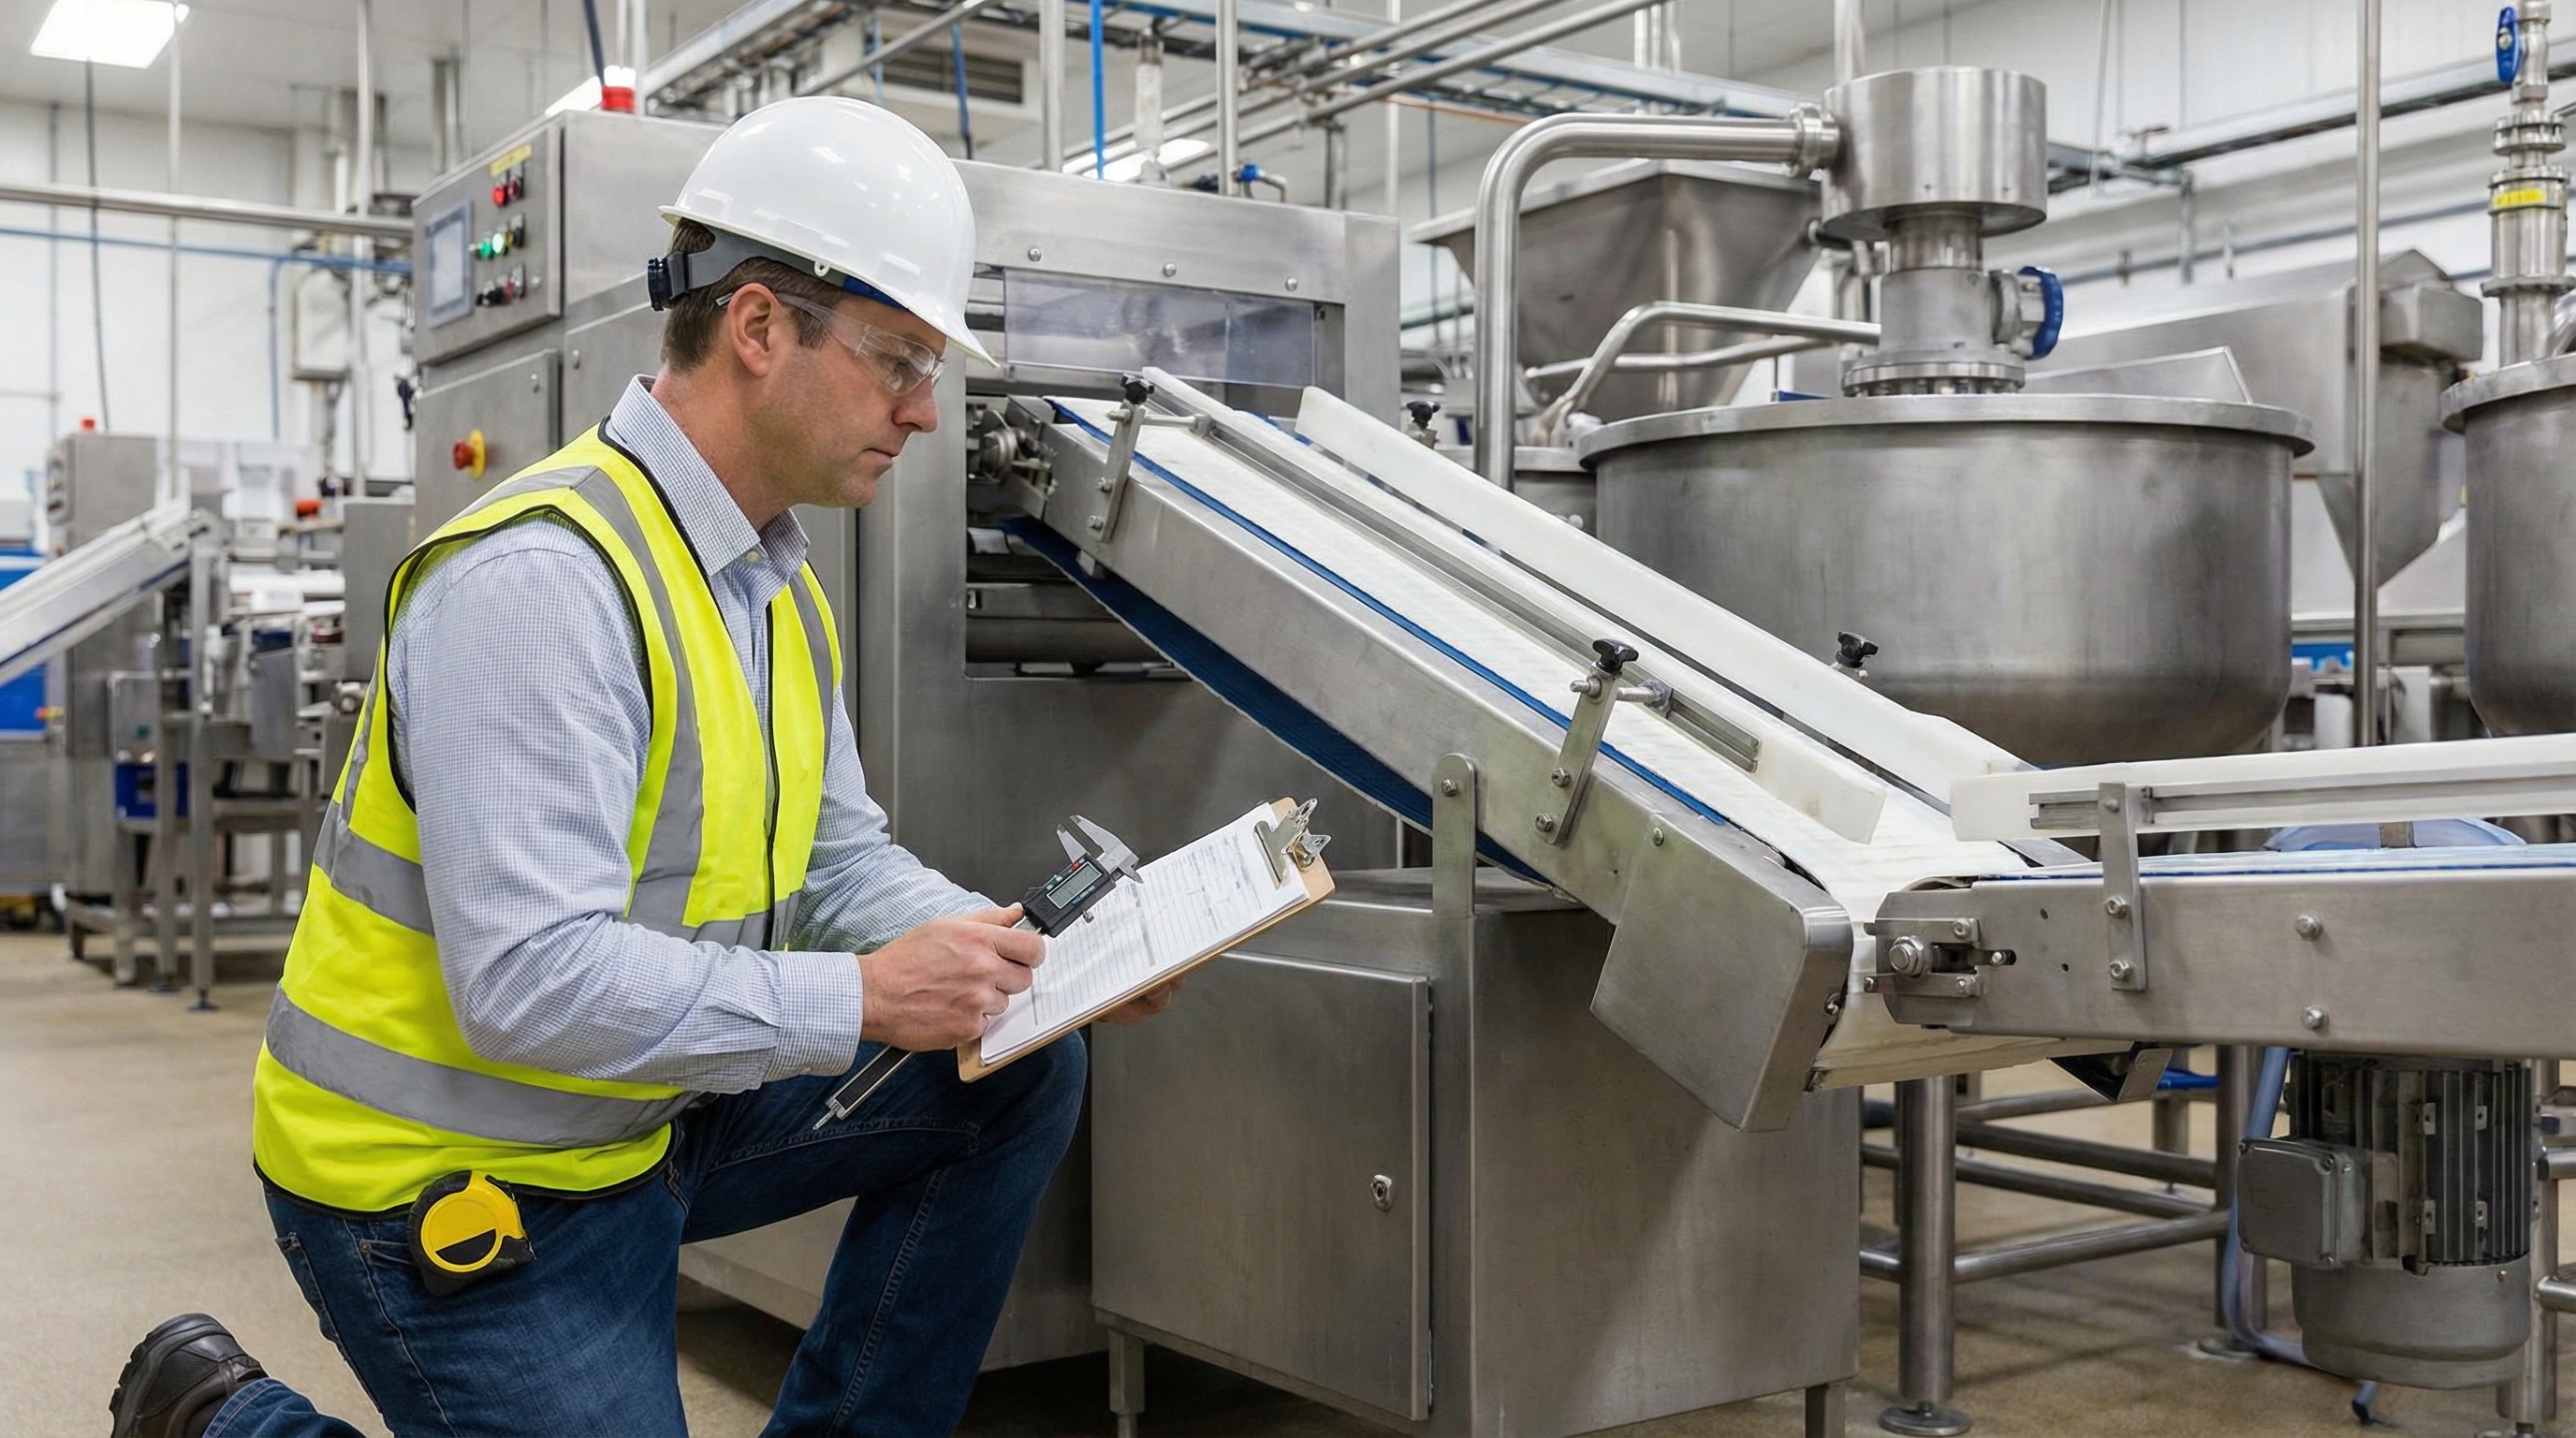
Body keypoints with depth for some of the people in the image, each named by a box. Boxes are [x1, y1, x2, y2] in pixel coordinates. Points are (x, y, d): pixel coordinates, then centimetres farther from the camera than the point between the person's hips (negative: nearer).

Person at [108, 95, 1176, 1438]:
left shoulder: (779, 584, 5)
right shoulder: (541, 580, -26)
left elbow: (839, 860, 9)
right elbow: (533, 981, -32)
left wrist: (1033, 957, -7)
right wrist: (864, 997, -28)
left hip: (643, 1114, 9)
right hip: (454, 1178, -8)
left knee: (1018, 1074, 1)